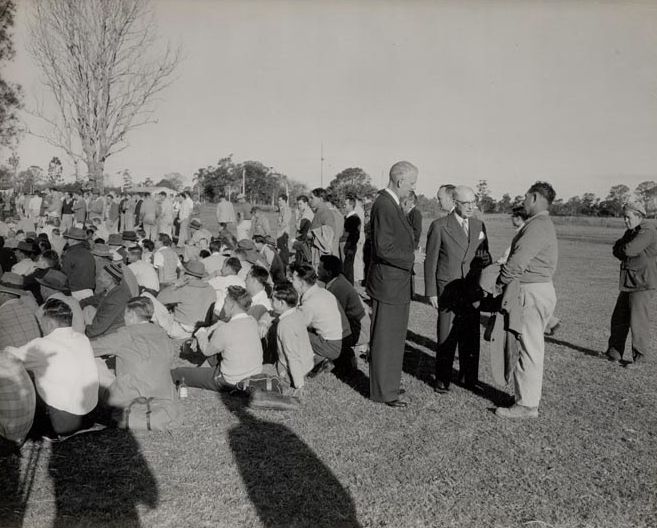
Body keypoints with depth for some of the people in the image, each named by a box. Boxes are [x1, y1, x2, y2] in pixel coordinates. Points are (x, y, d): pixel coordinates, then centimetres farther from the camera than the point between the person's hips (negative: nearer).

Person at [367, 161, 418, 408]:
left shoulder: (393, 204, 12)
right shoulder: (384, 206, -20)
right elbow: (384, 249, -25)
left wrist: (410, 257, 10)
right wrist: (412, 258, -16)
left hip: (398, 284, 10)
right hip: (388, 283, -10)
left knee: (394, 338, 19)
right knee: (384, 340, 1)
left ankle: (389, 382, 32)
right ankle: (383, 392, 11)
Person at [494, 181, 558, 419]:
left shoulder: (538, 226, -16)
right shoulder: (541, 224, 19)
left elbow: (518, 261, -22)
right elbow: (518, 258, 15)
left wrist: (498, 285, -12)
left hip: (533, 293, -11)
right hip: (536, 290, 11)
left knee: (528, 348, -5)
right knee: (531, 347, 15)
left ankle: (527, 405, 2)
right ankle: (528, 395, 24)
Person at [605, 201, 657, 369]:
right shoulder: (630, 232, 16)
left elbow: (628, 250, -24)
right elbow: (617, 250, 10)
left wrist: (621, 248, -3)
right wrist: (624, 252, -9)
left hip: (642, 285, -9)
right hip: (628, 283, 9)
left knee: (638, 322, -5)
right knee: (618, 319, 13)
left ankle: (639, 358, 6)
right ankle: (614, 352, 24)